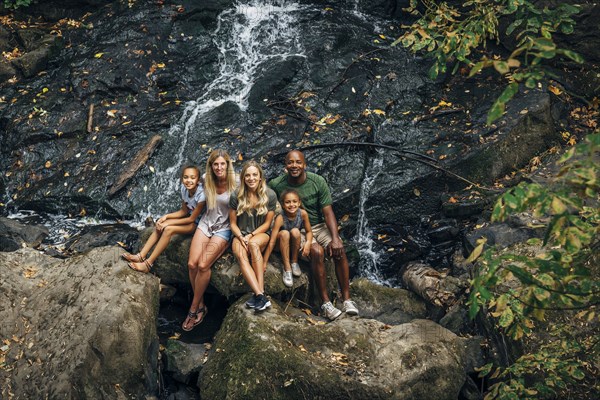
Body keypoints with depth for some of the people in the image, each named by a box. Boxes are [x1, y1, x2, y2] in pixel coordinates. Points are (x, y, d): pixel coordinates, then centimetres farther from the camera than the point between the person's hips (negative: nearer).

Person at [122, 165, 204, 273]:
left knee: (168, 229, -26)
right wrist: (166, 216, -12)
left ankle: (148, 264, -19)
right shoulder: (184, 188, -8)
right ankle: (141, 256, -11)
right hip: (189, 216, 7)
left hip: (197, 222, -7)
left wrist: (168, 223, -17)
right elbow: (184, 211, 2)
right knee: (159, 226, -13)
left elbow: (192, 218, -21)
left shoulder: (201, 194, -30)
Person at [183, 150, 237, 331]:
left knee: (203, 265, -22)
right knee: (192, 264, -16)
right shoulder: (206, 181, -1)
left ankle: (194, 308, -6)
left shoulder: (235, 184, -14)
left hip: (224, 228, -4)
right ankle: (201, 305, -1)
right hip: (206, 223, 4)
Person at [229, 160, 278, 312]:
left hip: (261, 234, -1)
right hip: (241, 235, 1)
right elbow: (233, 223, 5)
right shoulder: (236, 197, -2)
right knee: (241, 255, -34)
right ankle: (261, 296, -47)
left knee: (253, 244, -38)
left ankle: (258, 294, -43)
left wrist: (251, 236, -13)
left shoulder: (270, 195, -3)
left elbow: (267, 223, 0)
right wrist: (241, 237, -14)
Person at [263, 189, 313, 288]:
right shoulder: (280, 218, -28)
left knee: (295, 231, -29)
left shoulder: (303, 213, -21)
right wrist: (264, 263, -28)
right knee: (284, 233, -32)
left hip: (296, 244, 2)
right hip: (282, 246, -2)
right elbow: (272, 241, -28)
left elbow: (309, 231, -8)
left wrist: (308, 243, -31)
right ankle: (287, 268, -23)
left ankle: (294, 261, -8)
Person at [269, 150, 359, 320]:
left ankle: (347, 299, -19)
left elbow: (328, 212, -9)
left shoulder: (318, 182, -8)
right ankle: (326, 302, -25)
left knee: (339, 250, -26)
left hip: (319, 226, 2)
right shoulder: (276, 185, -10)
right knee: (317, 251, -32)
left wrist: (335, 238, -22)